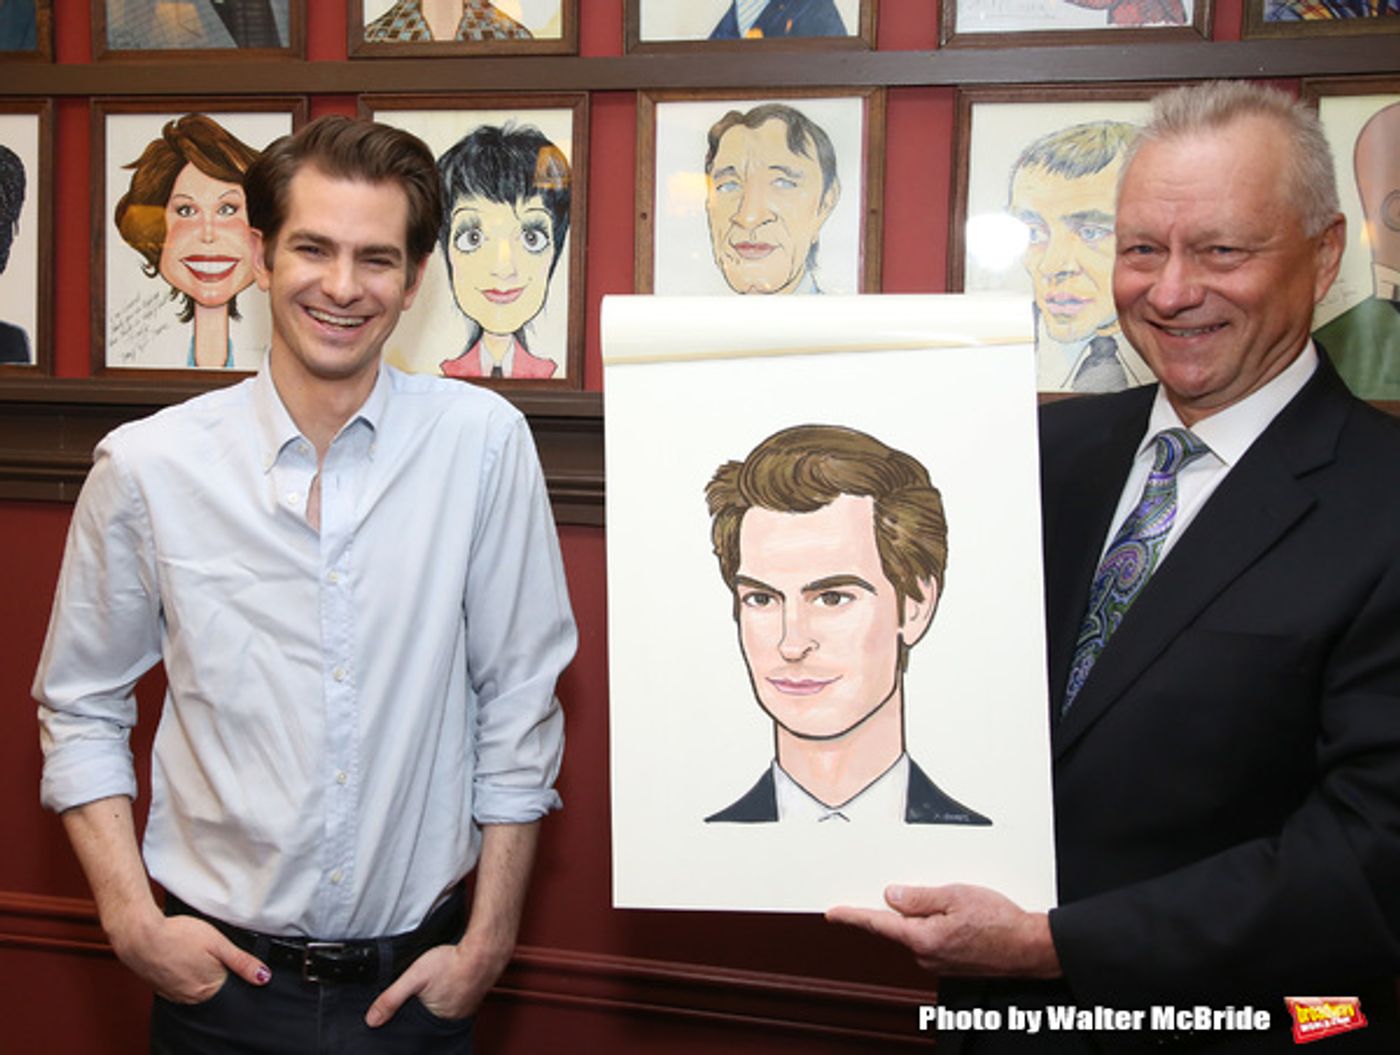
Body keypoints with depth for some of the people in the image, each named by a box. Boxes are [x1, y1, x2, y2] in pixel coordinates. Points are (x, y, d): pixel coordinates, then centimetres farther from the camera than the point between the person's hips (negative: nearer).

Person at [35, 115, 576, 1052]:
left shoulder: (483, 442, -10)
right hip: (221, 975, 1)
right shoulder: (145, 466, -7)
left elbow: (519, 704, -5)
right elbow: (81, 708, 4)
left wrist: (487, 944, -5)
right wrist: (133, 922, -4)